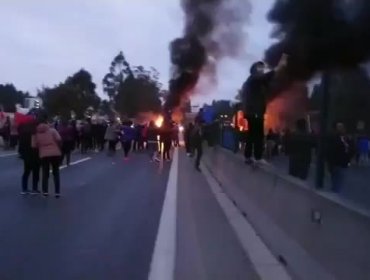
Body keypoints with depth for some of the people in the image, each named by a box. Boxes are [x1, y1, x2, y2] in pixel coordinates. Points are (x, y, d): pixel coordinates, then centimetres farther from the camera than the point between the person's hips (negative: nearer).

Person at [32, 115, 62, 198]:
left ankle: (45, 191, 11)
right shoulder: (52, 130, 0)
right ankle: (57, 192, 5)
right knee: (56, 173, 8)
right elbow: (59, 139, -12)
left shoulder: (36, 133, 5)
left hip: (43, 155, 1)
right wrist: (59, 147, 4)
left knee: (45, 173, 14)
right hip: (55, 153, -1)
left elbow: (34, 145, 0)